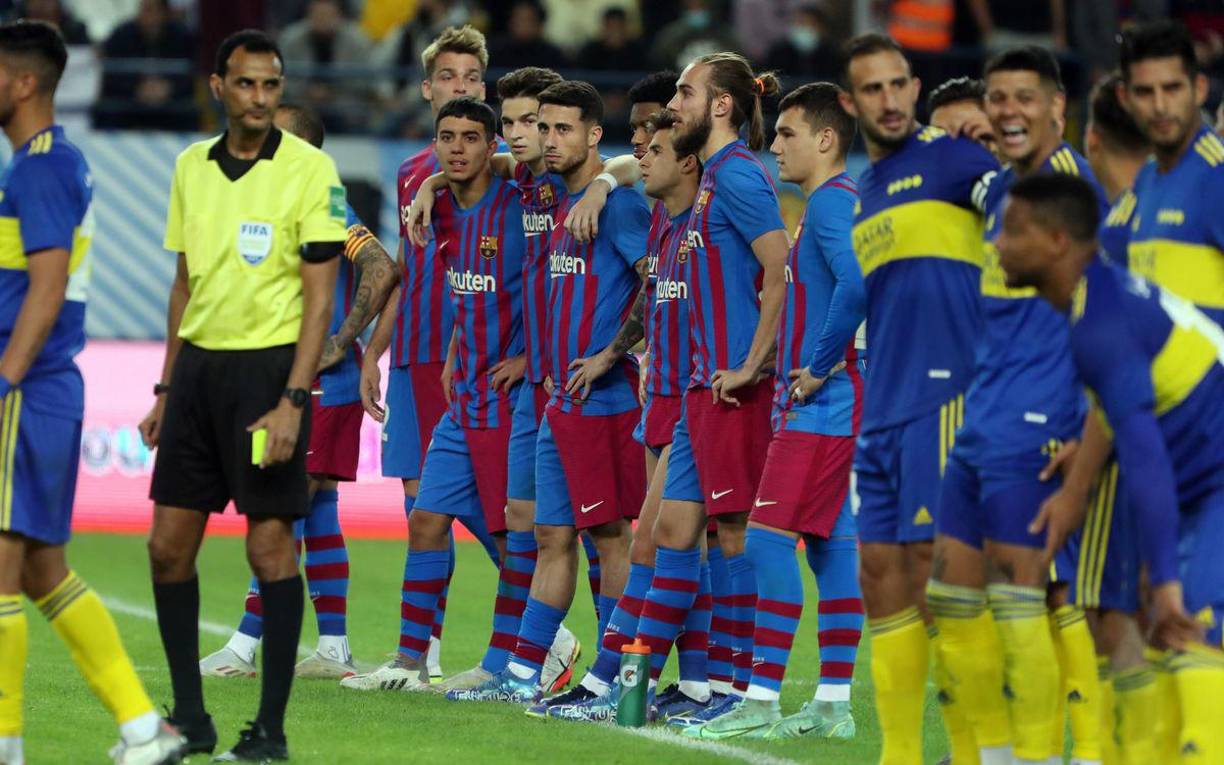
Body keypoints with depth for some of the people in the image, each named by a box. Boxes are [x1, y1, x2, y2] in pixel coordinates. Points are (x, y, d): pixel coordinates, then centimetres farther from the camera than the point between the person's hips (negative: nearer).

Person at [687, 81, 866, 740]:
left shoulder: (830, 202, -13)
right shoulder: (839, 203, 18)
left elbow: (857, 285, -28)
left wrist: (821, 365, -20)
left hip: (822, 406, -10)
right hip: (832, 406, 10)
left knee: (769, 538, -10)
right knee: (829, 542, 10)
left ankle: (761, 700, -12)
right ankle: (833, 703, 11)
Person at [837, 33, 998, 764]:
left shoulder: (948, 157, -4)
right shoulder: (864, 190, 20)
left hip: (945, 395, -8)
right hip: (882, 413, 8)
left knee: (934, 567, -10)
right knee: (881, 573, 6)